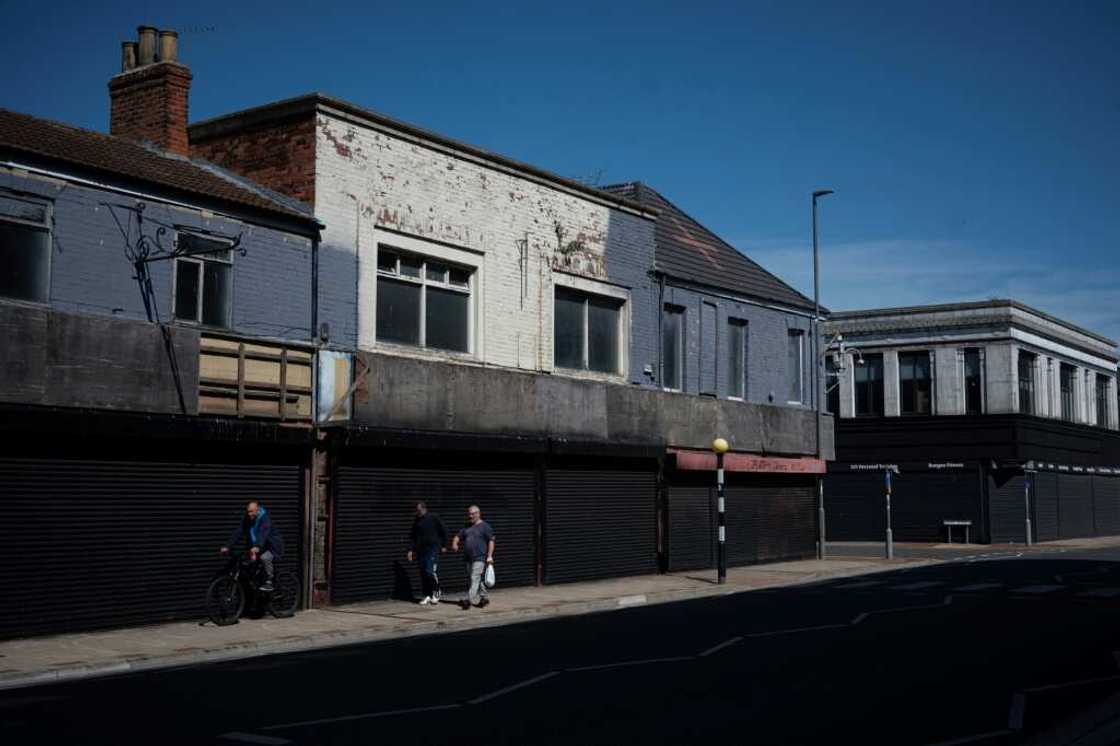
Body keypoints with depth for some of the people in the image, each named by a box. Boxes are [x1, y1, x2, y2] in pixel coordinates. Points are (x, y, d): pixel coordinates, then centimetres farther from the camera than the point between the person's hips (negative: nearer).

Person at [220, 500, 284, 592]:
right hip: (261, 549, 7)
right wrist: (227, 546, -26)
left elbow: (263, 534, -39)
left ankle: (269, 582, -17)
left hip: (273, 547, -7)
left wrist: (257, 547, -56)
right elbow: (237, 533, -13)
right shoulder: (246, 520, -3)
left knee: (265, 558, -32)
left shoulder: (265, 519, -22)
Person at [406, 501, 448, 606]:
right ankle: (427, 596, 12)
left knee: (430, 571, -14)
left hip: (433, 549, -5)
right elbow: (412, 536, 16)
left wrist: (443, 545, 3)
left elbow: (443, 531, 4)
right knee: (423, 573, 4)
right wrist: (411, 549, 7)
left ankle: (436, 592, 4)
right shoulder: (416, 521, 11)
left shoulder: (433, 518, -2)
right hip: (421, 550, 5)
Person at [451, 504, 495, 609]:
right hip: (469, 558, 7)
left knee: (475, 579, -14)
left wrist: (489, 556, -15)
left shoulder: (485, 526, -3)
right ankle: (484, 598, 24)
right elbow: (458, 537, 17)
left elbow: (491, 541, -7)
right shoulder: (466, 528, 17)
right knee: (477, 580, 12)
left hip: (480, 558, -7)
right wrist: (454, 544, -6)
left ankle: (468, 600, -22)